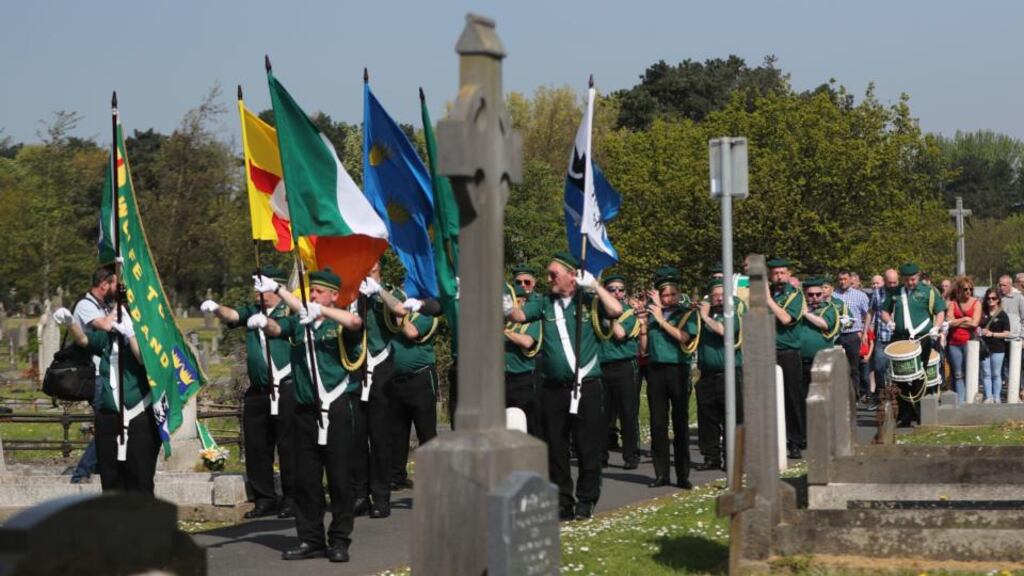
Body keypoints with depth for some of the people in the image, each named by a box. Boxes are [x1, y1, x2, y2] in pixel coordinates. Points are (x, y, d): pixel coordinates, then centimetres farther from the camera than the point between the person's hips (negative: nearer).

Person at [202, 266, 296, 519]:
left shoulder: (288, 309, 0)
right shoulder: (253, 311, 15)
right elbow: (232, 315, 0)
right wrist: (216, 309, -20)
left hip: (284, 388, -6)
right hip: (257, 391, 6)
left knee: (288, 446, -3)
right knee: (255, 446, 8)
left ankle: (291, 498, 4)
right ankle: (264, 498, 16)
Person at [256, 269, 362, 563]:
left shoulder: (339, 324, 1)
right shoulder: (298, 323, 14)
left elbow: (355, 322, -20)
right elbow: (276, 329, 0)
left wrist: (321, 310, -31)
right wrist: (263, 322, -22)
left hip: (336, 409, -4)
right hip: (305, 409, 4)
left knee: (339, 478, -1)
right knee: (305, 479, 6)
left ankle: (339, 541, 6)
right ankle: (310, 539, 14)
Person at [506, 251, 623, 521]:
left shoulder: (588, 300, -2)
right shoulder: (545, 303, 8)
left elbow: (616, 310, -16)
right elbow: (520, 315, -3)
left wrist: (593, 284, -12)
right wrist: (505, 309, -24)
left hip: (586, 387, -3)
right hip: (553, 388, 3)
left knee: (588, 448, 2)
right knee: (556, 449, 7)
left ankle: (586, 501, 14)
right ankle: (563, 503, 16)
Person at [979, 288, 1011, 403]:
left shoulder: (1002, 315, -3)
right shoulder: (983, 314, 7)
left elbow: (1006, 334, -5)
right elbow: (978, 327, 17)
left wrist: (992, 334, -15)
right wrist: (980, 331, -6)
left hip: (997, 348, -3)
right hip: (984, 347, 3)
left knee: (996, 374, 4)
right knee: (986, 374, 5)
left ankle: (997, 398, 10)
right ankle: (989, 397, 10)